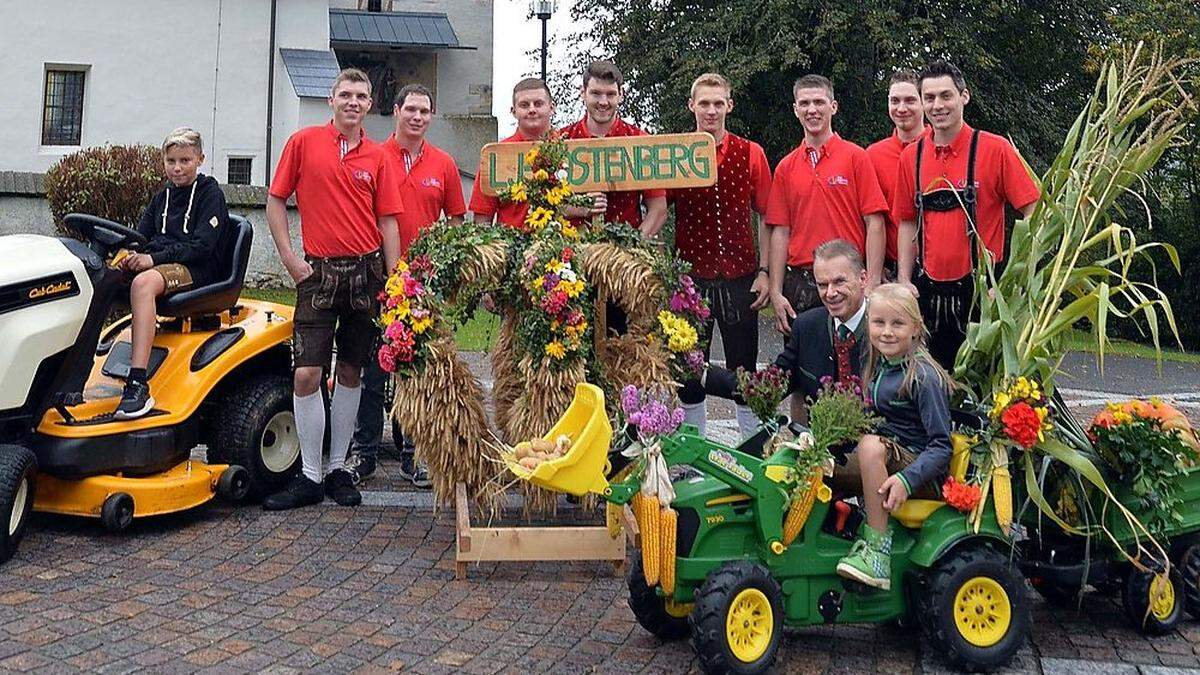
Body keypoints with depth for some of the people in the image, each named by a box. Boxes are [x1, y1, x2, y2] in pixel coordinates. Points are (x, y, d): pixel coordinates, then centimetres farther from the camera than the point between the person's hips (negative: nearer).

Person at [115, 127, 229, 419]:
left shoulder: (210, 194, 2)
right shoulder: (162, 198, 23)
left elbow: (201, 245, -11)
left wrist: (154, 258, -21)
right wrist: (131, 256, -9)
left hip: (197, 270, -7)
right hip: (158, 264, 7)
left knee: (143, 282, -37)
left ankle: (138, 385, -47)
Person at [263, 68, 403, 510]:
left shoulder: (377, 157, 7)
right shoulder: (303, 142, 3)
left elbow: (388, 222, 6)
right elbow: (275, 201, 6)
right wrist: (289, 258, -2)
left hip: (366, 271, 2)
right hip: (318, 271, -2)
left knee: (350, 372, 8)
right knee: (307, 373, -8)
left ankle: (338, 469, 19)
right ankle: (310, 476, 3)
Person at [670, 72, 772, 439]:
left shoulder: (751, 154, 3)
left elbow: (765, 216, 6)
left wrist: (764, 271, 1)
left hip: (740, 279, 0)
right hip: (690, 278, 0)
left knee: (744, 368, 6)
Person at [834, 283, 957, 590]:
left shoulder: (923, 377, -15)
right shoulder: (876, 365, 8)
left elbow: (942, 446, -18)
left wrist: (907, 480, -32)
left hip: (924, 475, -7)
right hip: (889, 460, 7)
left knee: (872, 446, -35)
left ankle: (878, 551, -30)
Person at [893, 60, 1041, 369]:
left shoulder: (995, 149, -6)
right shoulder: (911, 157, 6)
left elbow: (1033, 214, -6)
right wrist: (905, 280, 4)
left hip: (980, 287, -4)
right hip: (928, 290, 4)